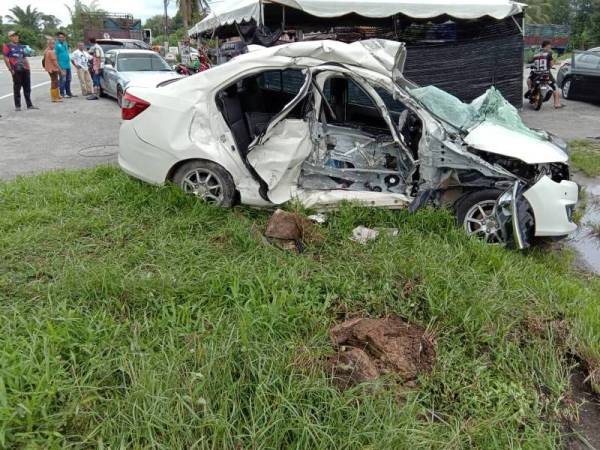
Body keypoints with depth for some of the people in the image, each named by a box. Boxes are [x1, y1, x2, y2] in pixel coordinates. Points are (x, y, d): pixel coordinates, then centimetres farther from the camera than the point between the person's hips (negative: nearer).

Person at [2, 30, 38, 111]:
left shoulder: (21, 46, 18)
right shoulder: (7, 46, 1)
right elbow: (6, 59, -4)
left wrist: (28, 67, 11)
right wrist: (11, 69, -11)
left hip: (25, 70, 6)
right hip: (16, 70, -6)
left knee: (27, 87, 8)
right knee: (17, 88, 0)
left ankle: (29, 105, 14)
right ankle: (17, 106, 5)